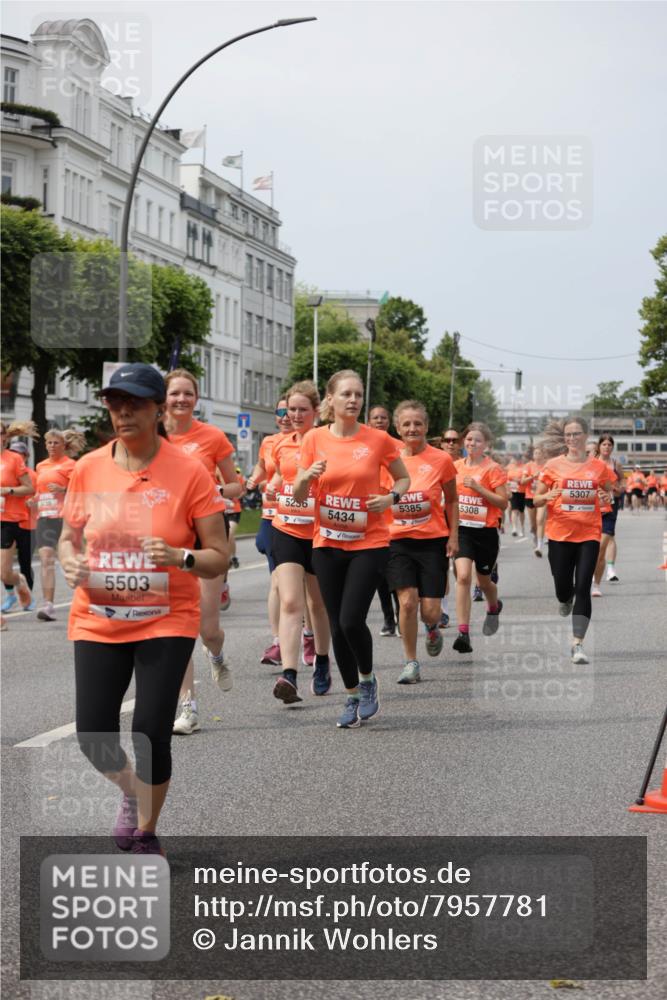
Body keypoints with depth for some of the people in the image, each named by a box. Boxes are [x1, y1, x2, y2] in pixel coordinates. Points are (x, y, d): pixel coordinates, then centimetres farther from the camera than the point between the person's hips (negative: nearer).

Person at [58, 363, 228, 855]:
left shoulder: (188, 472, -10)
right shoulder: (88, 468, -1)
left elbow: (218, 558, -6)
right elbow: (68, 537, 12)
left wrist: (180, 557, -26)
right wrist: (70, 561, -10)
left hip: (167, 621, -3)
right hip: (97, 622, 3)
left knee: (151, 734, -9)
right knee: (94, 737, 0)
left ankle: (146, 834, 19)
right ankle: (134, 794, 36)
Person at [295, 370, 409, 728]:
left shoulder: (378, 439, -3)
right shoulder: (314, 439, 1)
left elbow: (403, 477, 12)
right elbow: (299, 496, 4)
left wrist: (391, 497, -8)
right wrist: (307, 477, -18)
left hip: (369, 542, -2)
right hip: (327, 543, 2)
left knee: (351, 619, -14)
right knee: (337, 625, 5)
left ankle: (368, 679, 13)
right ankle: (353, 696, 22)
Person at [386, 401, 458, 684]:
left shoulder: (441, 460, -4)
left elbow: (451, 501, 7)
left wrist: (454, 536, 0)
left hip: (433, 541, -1)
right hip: (399, 541, 1)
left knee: (430, 610, -3)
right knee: (407, 602, -10)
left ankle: (432, 629, 35)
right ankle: (411, 663, 6)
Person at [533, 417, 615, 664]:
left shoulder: (599, 467, 3)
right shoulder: (553, 465, 1)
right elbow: (536, 500, 5)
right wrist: (547, 496, -18)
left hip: (589, 534, 0)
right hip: (560, 534, 0)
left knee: (583, 588, -10)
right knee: (563, 587, 5)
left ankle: (578, 644, -8)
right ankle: (565, 600, 44)